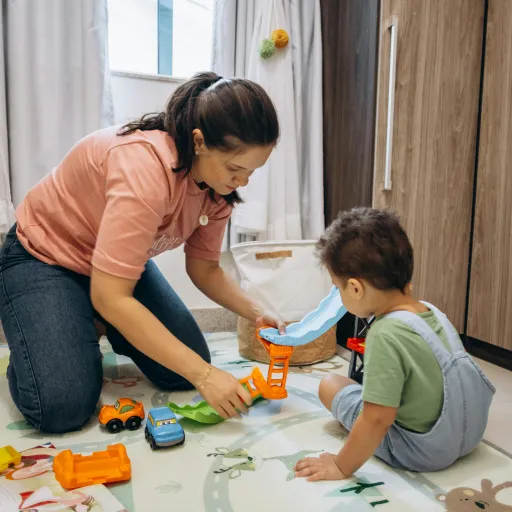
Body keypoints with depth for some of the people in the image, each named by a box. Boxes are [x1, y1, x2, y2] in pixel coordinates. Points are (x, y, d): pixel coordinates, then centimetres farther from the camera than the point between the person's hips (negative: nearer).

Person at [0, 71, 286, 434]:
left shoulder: (220, 181, -13)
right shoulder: (146, 167, -38)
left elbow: (205, 269, -3)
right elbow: (110, 297, -38)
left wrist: (256, 313, -21)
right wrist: (204, 374, -37)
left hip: (122, 262, 7)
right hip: (44, 259, -6)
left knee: (182, 374, -5)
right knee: (63, 406, -21)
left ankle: (98, 328, 22)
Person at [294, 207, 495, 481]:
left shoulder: (386, 334, -28)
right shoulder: (432, 311, -7)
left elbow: (377, 420, -26)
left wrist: (341, 467, -15)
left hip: (420, 452, -7)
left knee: (330, 384, 3)